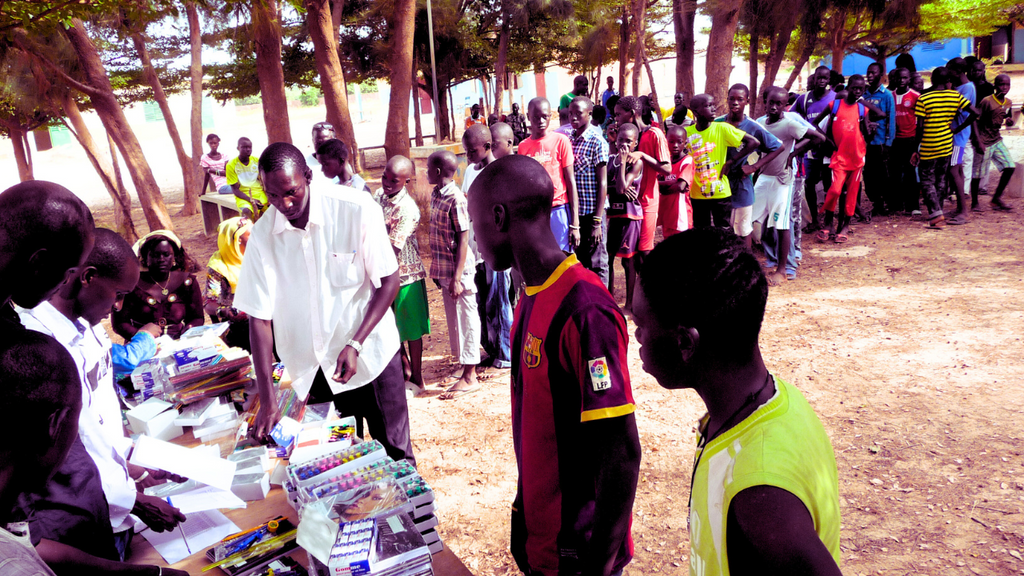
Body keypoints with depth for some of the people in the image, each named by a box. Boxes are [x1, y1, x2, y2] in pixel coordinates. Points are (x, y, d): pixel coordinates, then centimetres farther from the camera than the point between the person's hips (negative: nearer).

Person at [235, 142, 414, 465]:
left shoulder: (356, 209, -16)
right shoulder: (263, 235, -8)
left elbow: (389, 281, -10)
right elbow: (259, 317, -7)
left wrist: (354, 345, -18)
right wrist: (267, 400, -12)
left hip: (371, 355, -2)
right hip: (314, 369, 2)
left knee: (395, 454, 10)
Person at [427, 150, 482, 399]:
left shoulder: (456, 199, -17)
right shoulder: (435, 195, 8)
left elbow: (463, 240, -18)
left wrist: (457, 277, -19)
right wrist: (437, 271, 16)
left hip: (458, 270, -8)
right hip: (443, 269, 9)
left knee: (465, 319, 1)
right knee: (454, 319, 15)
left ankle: (469, 377, 10)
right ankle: (466, 367, 28)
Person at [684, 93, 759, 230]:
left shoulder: (722, 128, -9)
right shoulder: (687, 132, -3)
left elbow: (754, 142, -12)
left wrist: (731, 161, -13)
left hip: (721, 193, -2)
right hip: (697, 194, 2)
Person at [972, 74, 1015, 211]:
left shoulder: (1008, 103, 7)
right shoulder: (987, 101, -14)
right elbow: (975, 121, -15)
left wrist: (1009, 121, -3)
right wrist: (979, 142, -21)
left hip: (997, 140, 7)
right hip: (984, 142, -7)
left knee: (1010, 167, -3)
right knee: (978, 174, -2)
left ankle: (997, 198, 9)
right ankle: (974, 203, 14)